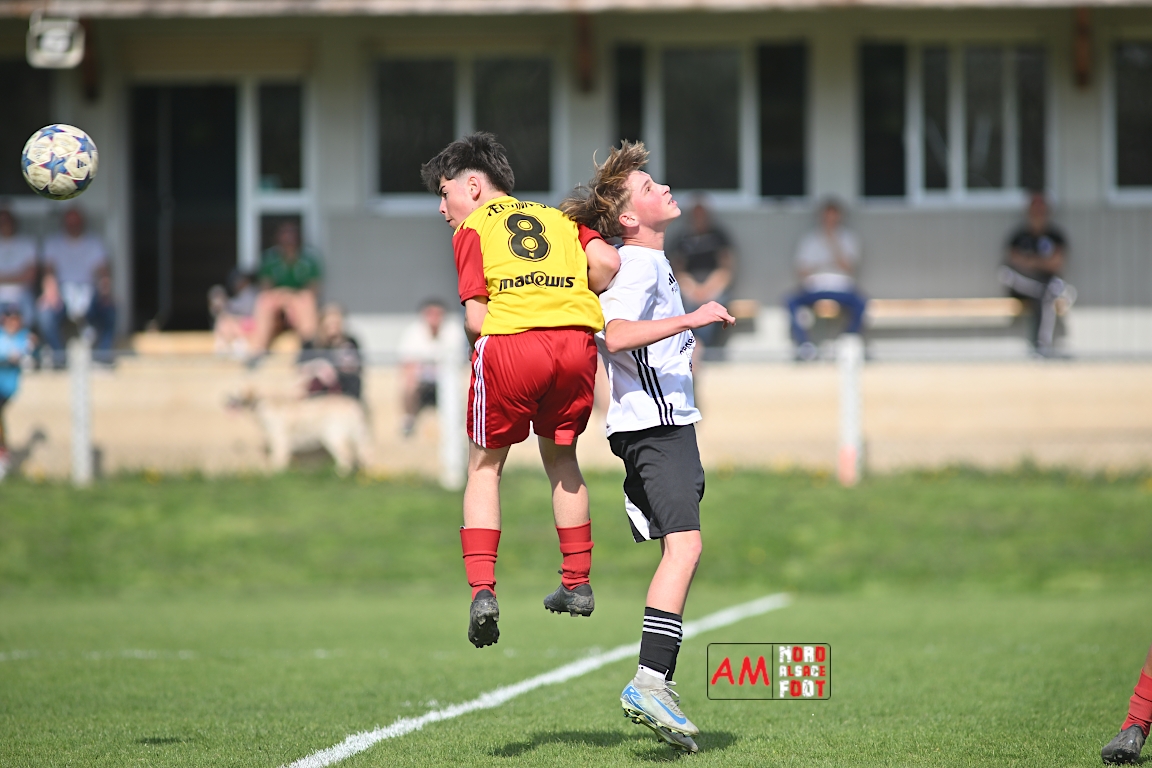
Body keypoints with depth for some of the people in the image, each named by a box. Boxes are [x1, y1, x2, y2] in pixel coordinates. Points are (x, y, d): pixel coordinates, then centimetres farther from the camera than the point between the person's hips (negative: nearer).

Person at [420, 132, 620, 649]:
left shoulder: (473, 227, 13)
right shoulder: (559, 218, 25)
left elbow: (475, 318, 1)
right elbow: (607, 262, 6)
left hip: (510, 342, -4)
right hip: (577, 343, 4)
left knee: (485, 466, 12)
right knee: (561, 456, 25)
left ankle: (483, 590, -2)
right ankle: (577, 583, 27)